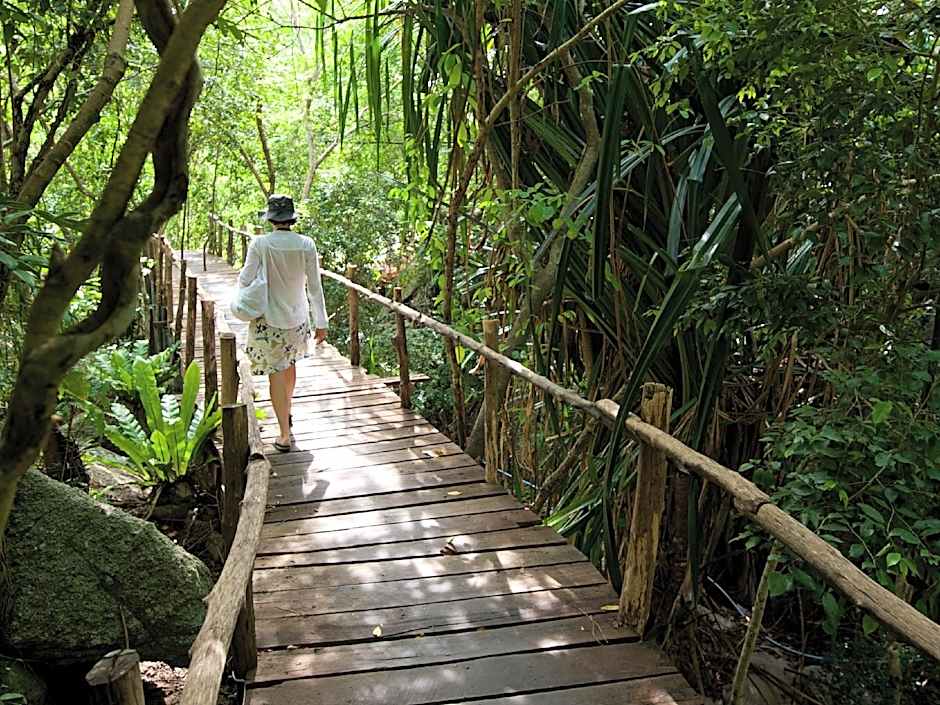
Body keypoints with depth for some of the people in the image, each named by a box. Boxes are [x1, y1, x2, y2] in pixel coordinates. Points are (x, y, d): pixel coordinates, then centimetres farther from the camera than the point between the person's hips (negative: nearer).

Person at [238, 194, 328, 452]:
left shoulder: (260, 244, -14)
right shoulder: (306, 244, -8)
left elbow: (245, 280, -13)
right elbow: (314, 287, -4)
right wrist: (321, 323, 3)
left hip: (269, 318, -3)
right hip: (298, 317, 3)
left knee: (276, 373, 3)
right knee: (290, 362, 27)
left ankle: (285, 435, 5)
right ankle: (287, 411, 48)